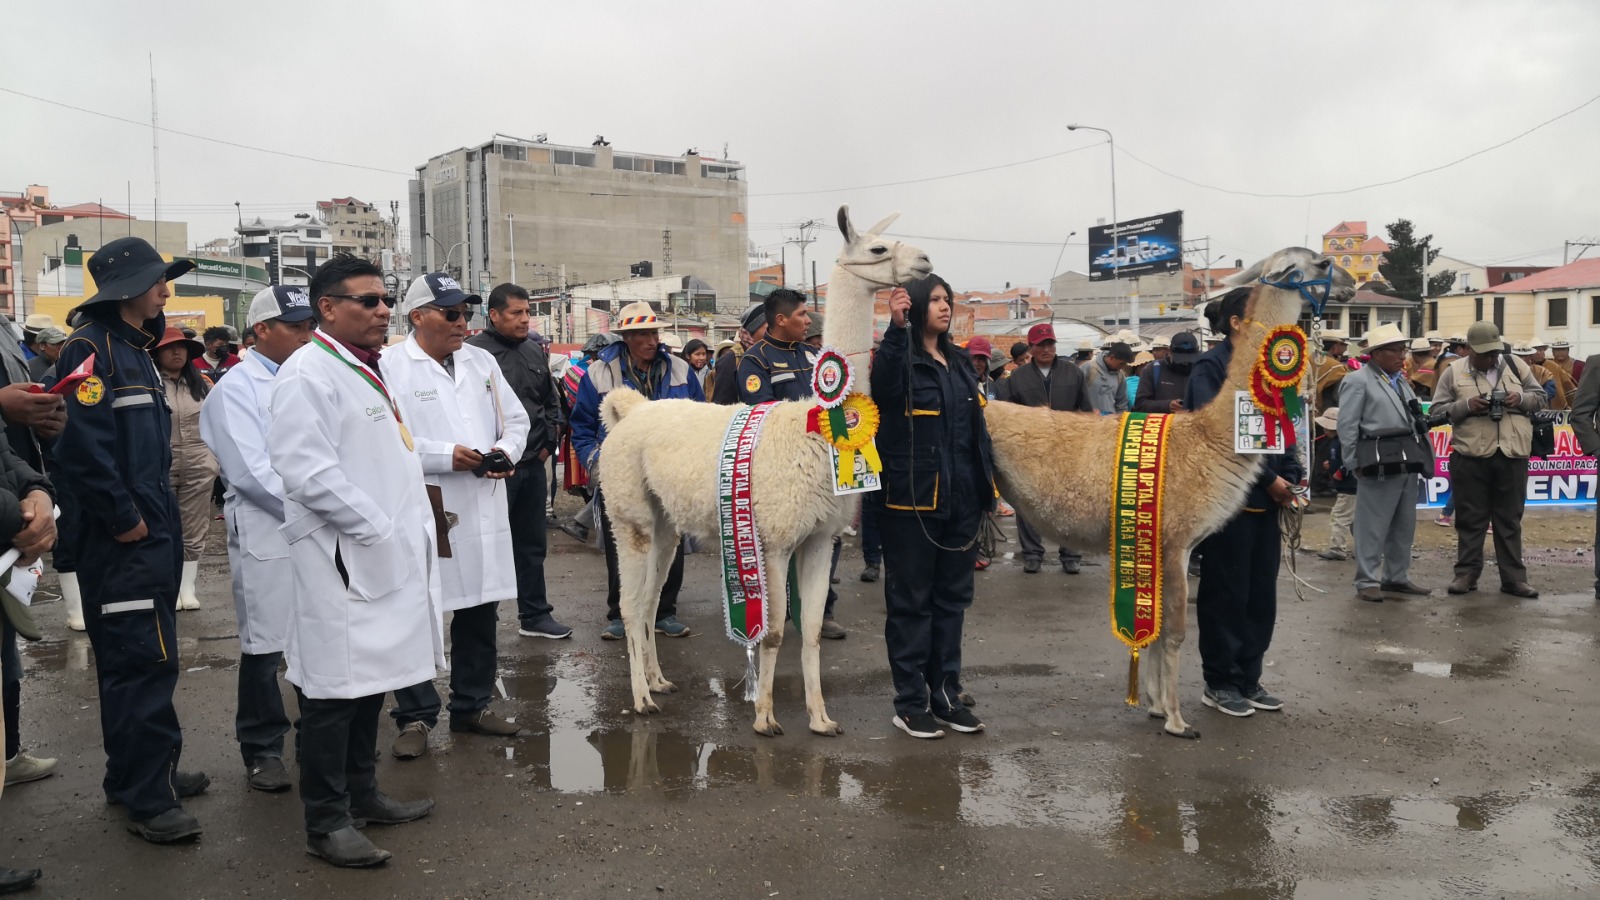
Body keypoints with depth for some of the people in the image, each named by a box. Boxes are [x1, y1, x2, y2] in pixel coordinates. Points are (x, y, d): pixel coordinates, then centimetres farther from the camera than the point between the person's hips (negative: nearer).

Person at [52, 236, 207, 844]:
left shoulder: (135, 349, 17)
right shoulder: (92, 348, -14)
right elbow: (82, 445, -24)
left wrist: (159, 515, 16)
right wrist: (123, 519, -18)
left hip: (152, 533, 10)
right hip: (122, 542, -10)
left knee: (139, 658, 17)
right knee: (144, 659, -6)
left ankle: (141, 774, 28)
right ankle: (146, 799, 3)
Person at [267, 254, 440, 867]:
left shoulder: (368, 369, 17)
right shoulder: (308, 373, -12)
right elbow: (307, 471, -21)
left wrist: (414, 532, 13)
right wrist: (377, 530, -17)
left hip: (390, 557, 9)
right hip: (343, 561, -9)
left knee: (371, 681, 17)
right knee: (334, 691, -1)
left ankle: (362, 794, 30)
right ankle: (326, 823, 9)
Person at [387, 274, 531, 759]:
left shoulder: (482, 361, 12)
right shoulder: (390, 366, -8)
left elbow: (516, 418, 18)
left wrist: (507, 450, -2)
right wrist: (447, 456, -20)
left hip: (483, 513, 6)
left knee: (480, 613, 14)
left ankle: (473, 704, 29)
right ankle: (416, 716, 17)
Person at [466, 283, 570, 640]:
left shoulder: (536, 352, 10)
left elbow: (551, 400, 20)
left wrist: (549, 441, 10)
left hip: (533, 465, 7)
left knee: (532, 544, 15)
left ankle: (535, 615, 26)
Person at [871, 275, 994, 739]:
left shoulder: (960, 363, 15)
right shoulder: (900, 359, -7)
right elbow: (884, 387, -31)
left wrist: (989, 486, 14)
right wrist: (896, 329, -41)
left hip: (961, 500, 7)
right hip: (912, 501, -7)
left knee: (953, 598, 13)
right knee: (911, 601, 2)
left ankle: (945, 695, 24)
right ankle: (910, 702, 11)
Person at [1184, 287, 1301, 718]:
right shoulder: (1212, 368, -10)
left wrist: (1289, 479, -1)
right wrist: (1269, 479, -14)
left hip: (1265, 500, 7)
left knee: (1261, 594, 11)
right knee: (1226, 593, 2)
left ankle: (1248, 678, 23)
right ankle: (1218, 683, 14)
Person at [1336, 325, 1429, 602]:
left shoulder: (1401, 380, 18)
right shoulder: (1358, 380, -8)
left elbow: (1413, 419, 20)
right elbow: (1347, 425, -11)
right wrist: (1354, 463, -12)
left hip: (1407, 463, 8)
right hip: (1379, 464, -8)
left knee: (1404, 525, 14)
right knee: (1373, 526, -3)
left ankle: (1397, 577, 24)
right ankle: (1367, 581, 4)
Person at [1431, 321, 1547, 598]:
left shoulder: (1516, 365, 9)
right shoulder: (1453, 372, 1)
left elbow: (1541, 398, 13)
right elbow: (1437, 410, -1)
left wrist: (1522, 399, -8)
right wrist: (1465, 406, -17)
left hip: (1512, 455, 2)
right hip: (1470, 456, -2)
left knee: (1509, 520, 8)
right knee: (1471, 519, 5)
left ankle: (1514, 578, 14)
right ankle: (1466, 574, 14)